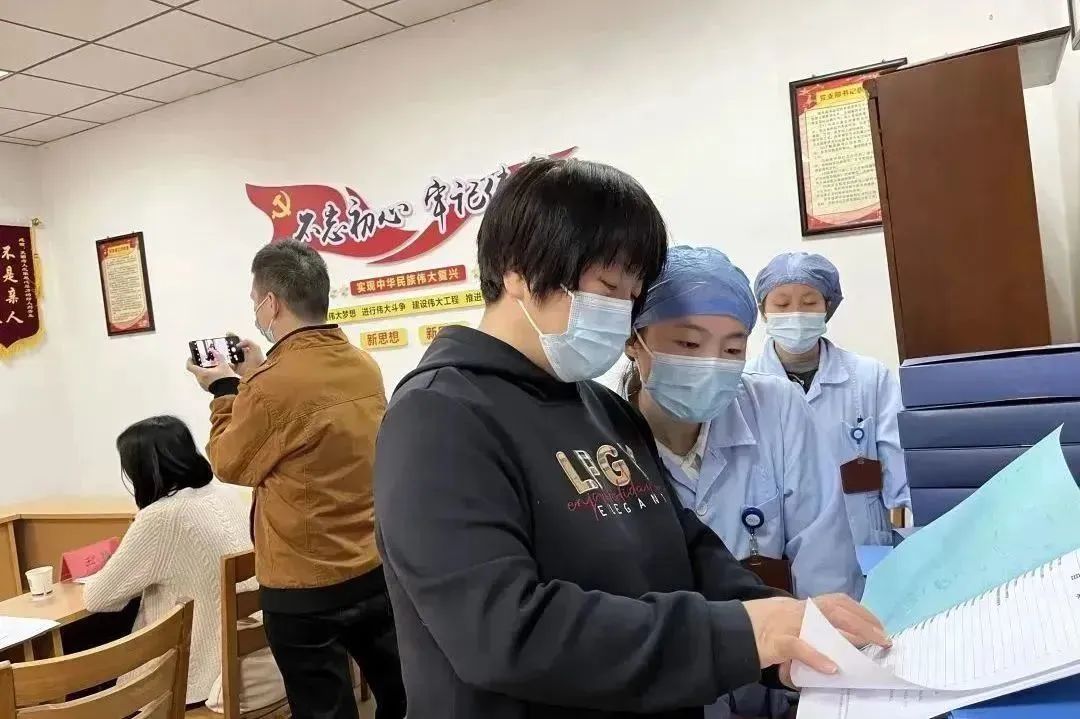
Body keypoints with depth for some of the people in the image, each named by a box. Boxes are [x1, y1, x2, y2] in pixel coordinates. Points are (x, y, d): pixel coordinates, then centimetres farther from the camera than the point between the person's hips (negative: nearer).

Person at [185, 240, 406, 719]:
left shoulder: (274, 384, -21)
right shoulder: (365, 366, 0)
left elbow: (231, 463, -5)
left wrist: (225, 390, 7)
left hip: (306, 589, -6)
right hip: (379, 571, 6)